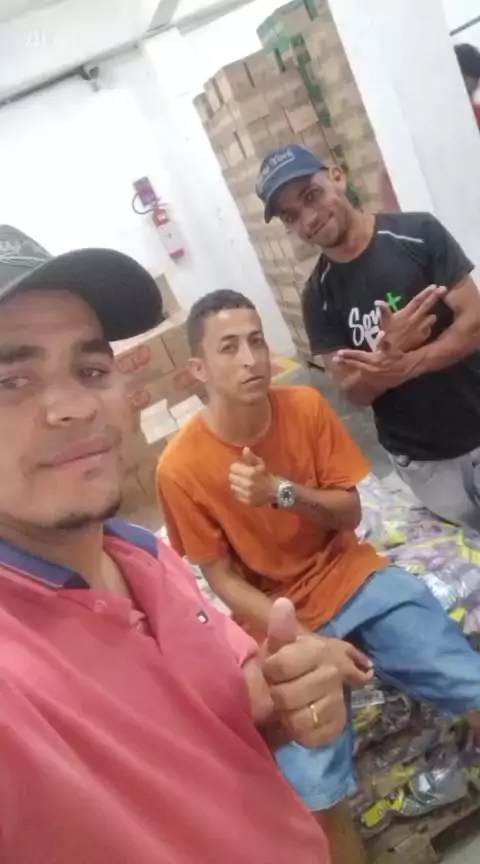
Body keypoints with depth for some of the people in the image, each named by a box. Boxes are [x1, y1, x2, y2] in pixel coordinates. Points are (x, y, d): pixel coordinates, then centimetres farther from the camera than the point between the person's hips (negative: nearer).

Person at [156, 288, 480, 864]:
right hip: (280, 621, -2)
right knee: (318, 799, -15)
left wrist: (283, 492, -22)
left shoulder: (306, 407, -7)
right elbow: (223, 579, -8)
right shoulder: (181, 467, -15)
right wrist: (310, 643, -17)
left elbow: (350, 515, -3)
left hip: (353, 577, 3)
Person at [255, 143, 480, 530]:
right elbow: (355, 391, -6)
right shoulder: (319, 296, -4)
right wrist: (387, 353, -28)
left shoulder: (418, 233, -9)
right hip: (419, 459, 1)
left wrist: (404, 366, -28)